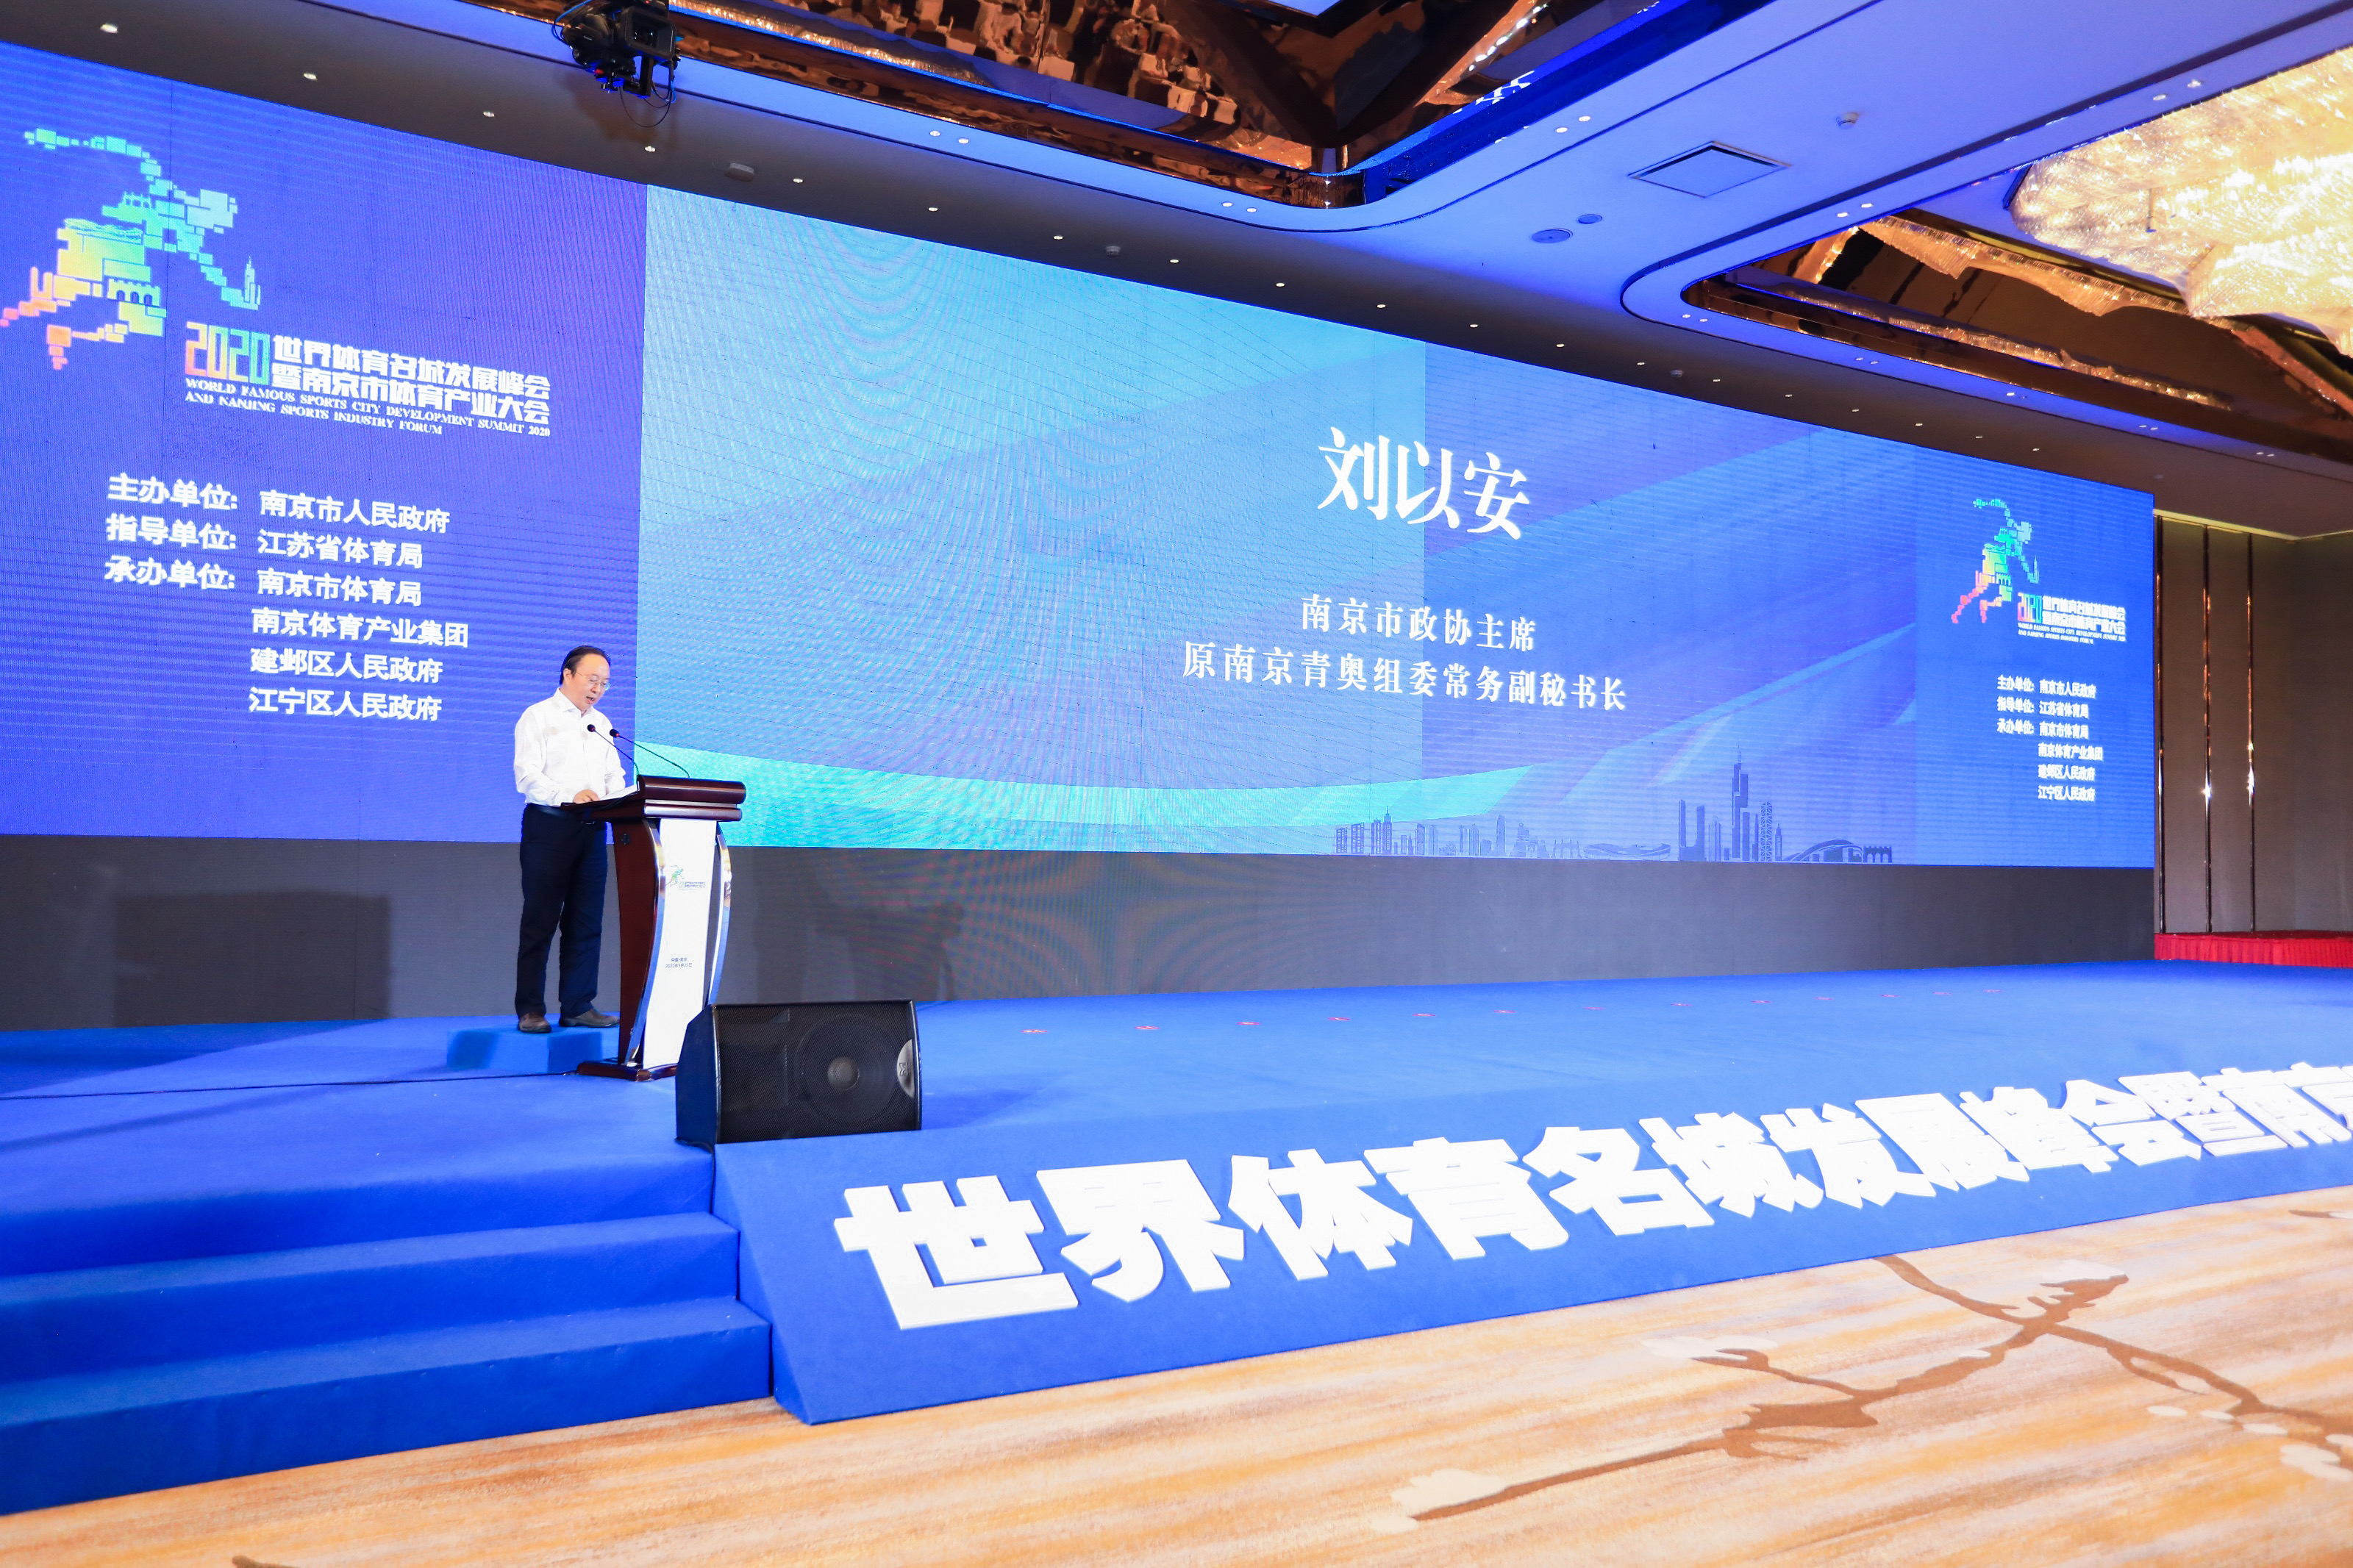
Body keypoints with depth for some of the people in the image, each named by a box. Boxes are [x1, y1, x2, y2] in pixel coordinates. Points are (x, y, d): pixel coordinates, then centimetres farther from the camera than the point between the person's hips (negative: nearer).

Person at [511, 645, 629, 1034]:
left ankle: (579, 1006, 10)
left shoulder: (602, 724, 19)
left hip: (591, 828, 6)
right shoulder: (538, 717, 0)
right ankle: (530, 1010, 2)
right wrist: (570, 794, -28)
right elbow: (527, 776, -12)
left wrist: (621, 800, -6)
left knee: (587, 921, 5)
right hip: (549, 826, -6)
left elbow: (614, 777, 17)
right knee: (540, 919, -3)